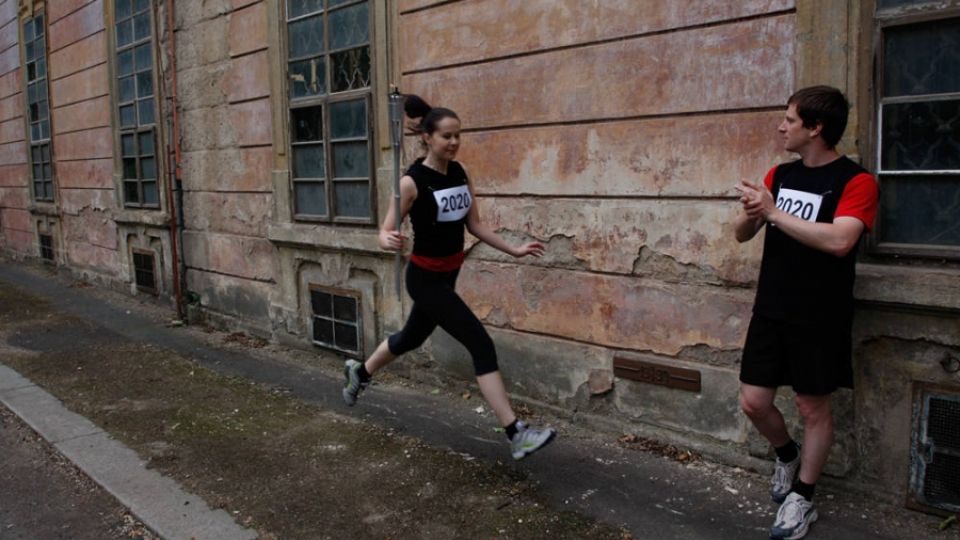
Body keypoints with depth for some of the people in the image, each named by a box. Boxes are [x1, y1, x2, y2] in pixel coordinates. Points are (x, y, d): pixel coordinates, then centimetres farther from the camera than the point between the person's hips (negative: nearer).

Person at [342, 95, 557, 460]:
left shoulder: (461, 174, 1)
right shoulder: (412, 182, -19)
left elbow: (474, 225, 8)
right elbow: (385, 233, -18)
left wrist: (513, 250, 4)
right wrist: (390, 241, -41)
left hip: (448, 275, 8)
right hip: (425, 279, -8)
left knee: (412, 337, 26)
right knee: (482, 345, -14)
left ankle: (359, 373, 54)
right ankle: (516, 434, -8)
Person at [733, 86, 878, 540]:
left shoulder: (855, 181, -11)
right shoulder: (779, 175, 8)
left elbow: (839, 240, -27)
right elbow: (741, 235, 9)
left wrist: (774, 211, -24)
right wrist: (751, 213, -14)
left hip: (820, 318, -5)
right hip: (770, 312, 5)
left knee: (813, 406, 7)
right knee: (753, 402, 7)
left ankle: (802, 498, 24)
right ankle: (787, 454, 37)